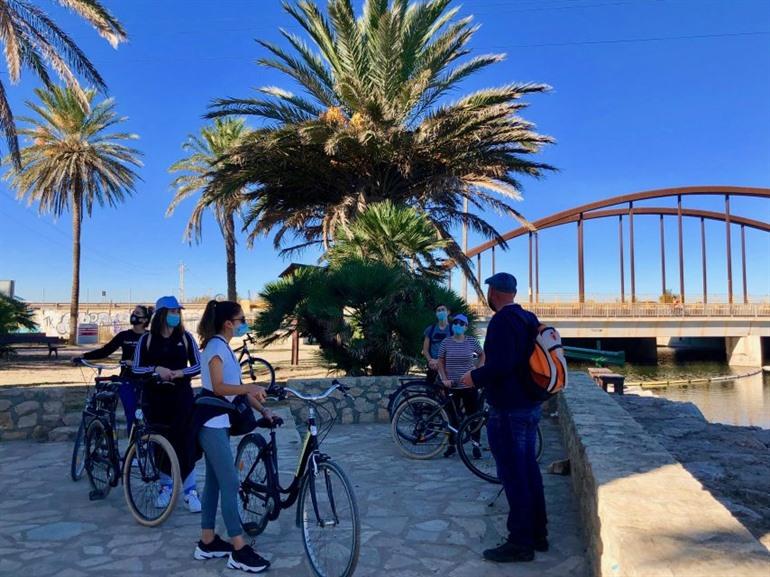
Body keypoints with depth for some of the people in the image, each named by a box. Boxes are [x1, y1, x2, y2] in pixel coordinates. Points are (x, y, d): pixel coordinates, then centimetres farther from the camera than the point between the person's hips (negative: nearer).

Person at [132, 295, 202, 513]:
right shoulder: (147, 339, 1)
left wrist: (180, 372, -16)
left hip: (181, 397, -1)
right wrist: (156, 369, -17)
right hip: (156, 398, 1)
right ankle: (165, 487, 25)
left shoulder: (185, 337, 1)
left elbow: (198, 365, 1)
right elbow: (136, 368, 0)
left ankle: (190, 491, 5)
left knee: (185, 442, -4)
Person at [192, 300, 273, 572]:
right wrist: (250, 388, -36)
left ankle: (207, 542, 23)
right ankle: (239, 551, -1)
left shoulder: (224, 347, 14)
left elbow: (237, 387, 14)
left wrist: (262, 409, 7)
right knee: (230, 483, -7)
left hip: (219, 424, 10)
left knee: (214, 481, 14)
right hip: (212, 424, -10)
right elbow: (218, 387, -23)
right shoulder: (216, 346, -15)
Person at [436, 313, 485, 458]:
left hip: (469, 385, 0)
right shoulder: (446, 343, -2)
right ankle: (451, 445, 22)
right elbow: (440, 362, 3)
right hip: (452, 386, 0)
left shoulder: (472, 341, -1)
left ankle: (476, 445, 19)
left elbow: (482, 355, 14)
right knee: (452, 416, 9)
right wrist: (445, 379, -6)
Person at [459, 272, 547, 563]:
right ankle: (537, 534, 26)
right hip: (529, 405, 9)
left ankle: (520, 543, 9)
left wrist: (474, 377, -12)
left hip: (508, 410, -9)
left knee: (513, 476, -1)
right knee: (528, 470, 16)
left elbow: (500, 366, -28)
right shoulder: (528, 319, 10)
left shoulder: (502, 321, -18)